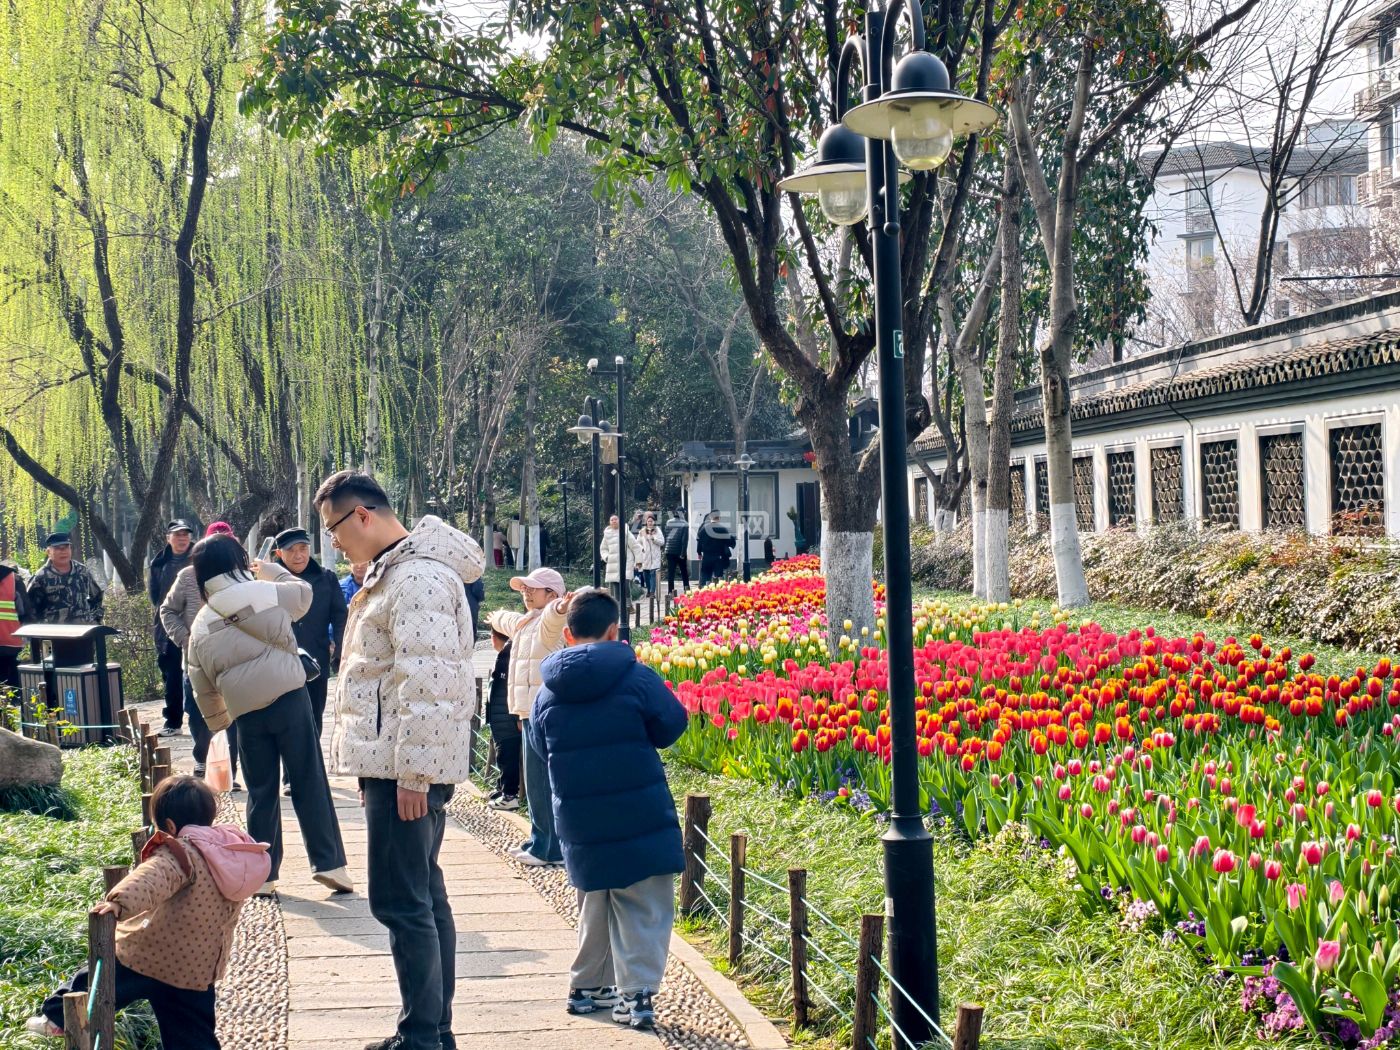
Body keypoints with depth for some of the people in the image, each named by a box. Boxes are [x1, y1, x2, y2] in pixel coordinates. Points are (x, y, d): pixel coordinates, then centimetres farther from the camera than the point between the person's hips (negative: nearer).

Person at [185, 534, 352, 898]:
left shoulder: (200, 627, 9)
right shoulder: (266, 592, -1)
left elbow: (203, 688, 13)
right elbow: (304, 593, 19)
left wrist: (218, 723, 26)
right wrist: (272, 570, 34)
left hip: (247, 714, 3)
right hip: (290, 699, -2)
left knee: (261, 793, 12)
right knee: (309, 783, 3)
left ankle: (263, 873, 15)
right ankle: (329, 863, 1)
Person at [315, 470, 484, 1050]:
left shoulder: (418, 577, -17)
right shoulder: (394, 570, 18)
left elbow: (427, 682, -23)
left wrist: (413, 772, -24)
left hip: (407, 768, -11)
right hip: (395, 763, 11)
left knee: (402, 902, -8)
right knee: (423, 898, 15)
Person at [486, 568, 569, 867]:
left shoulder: (547, 623, -10)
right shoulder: (523, 622, 20)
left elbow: (552, 616, -37)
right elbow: (507, 621, 46)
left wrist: (560, 606, -61)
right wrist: (496, 618, 69)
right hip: (529, 713, 10)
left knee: (541, 783, -8)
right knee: (536, 783, 15)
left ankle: (548, 848, -4)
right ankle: (539, 842, 22)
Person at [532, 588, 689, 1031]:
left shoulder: (547, 692, 1)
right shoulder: (636, 677, -11)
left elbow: (543, 748, 12)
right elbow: (672, 725, 0)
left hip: (580, 823, 4)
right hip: (641, 818, -4)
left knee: (595, 902, 21)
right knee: (643, 909, 3)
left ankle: (587, 986, 29)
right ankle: (637, 992, -4)